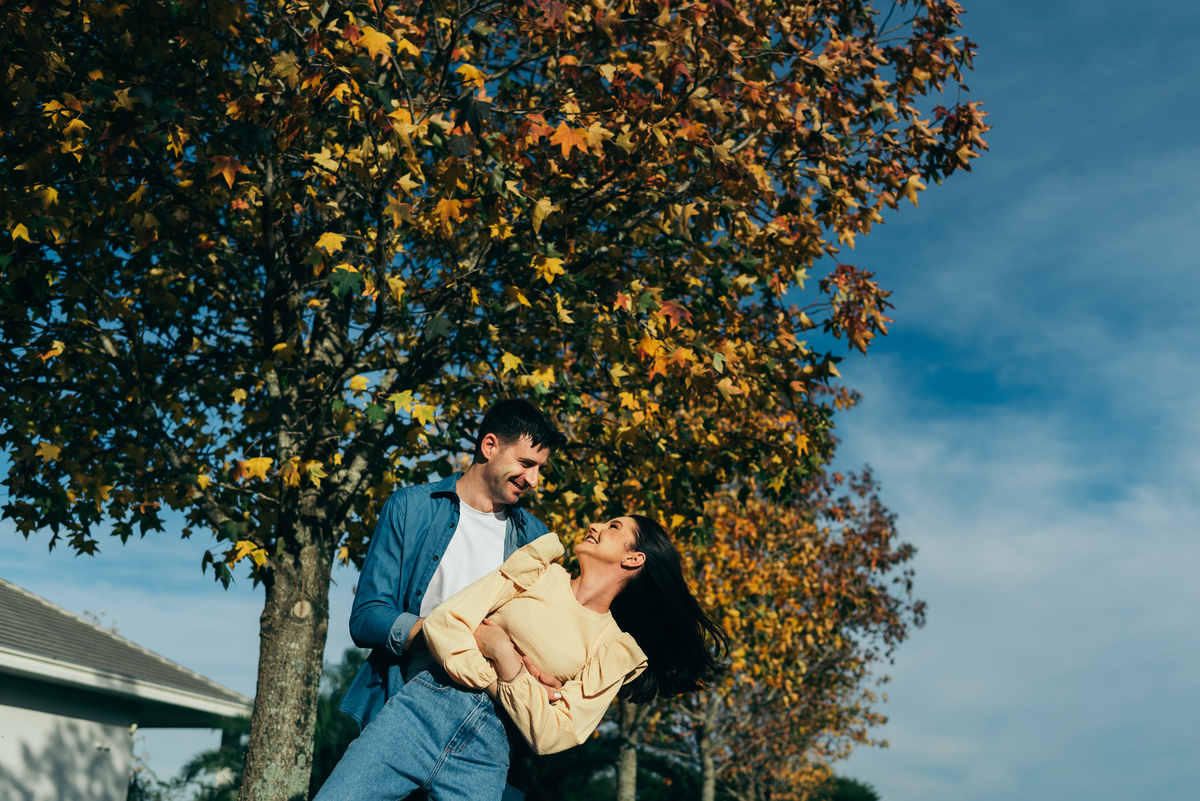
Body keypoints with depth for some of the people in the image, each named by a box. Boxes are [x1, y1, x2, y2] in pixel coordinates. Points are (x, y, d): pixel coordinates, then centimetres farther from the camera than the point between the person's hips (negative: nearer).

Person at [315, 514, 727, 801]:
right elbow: (443, 622, 3)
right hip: (428, 703, 1)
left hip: (485, 754, 0)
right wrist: (493, 681, -7)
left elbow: (551, 735, -3)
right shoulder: (540, 569, 12)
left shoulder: (615, 651, 7)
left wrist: (504, 654, -8)